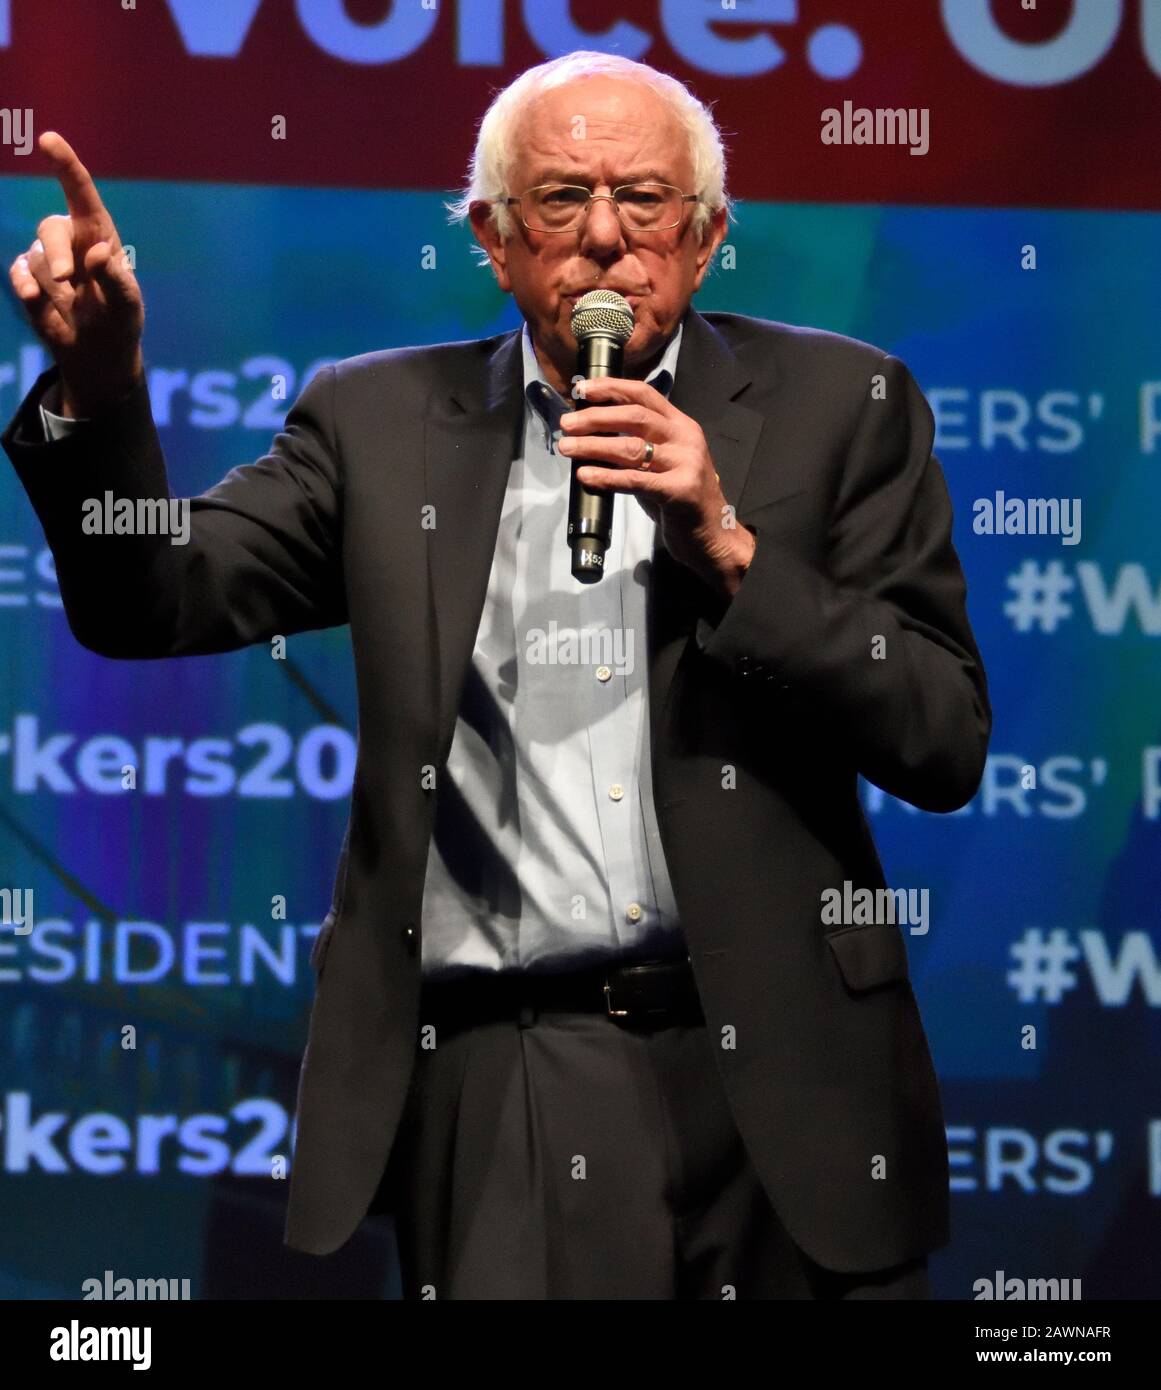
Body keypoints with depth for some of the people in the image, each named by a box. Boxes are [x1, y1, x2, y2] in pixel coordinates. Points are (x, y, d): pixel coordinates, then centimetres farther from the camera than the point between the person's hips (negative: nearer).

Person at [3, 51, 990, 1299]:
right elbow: (154, 607, 3)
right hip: (494, 1096, 0)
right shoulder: (382, 422, 10)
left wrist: (726, 545, -11)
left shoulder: (837, 406, 6)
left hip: (775, 1084, 0)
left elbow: (948, 748, 0)